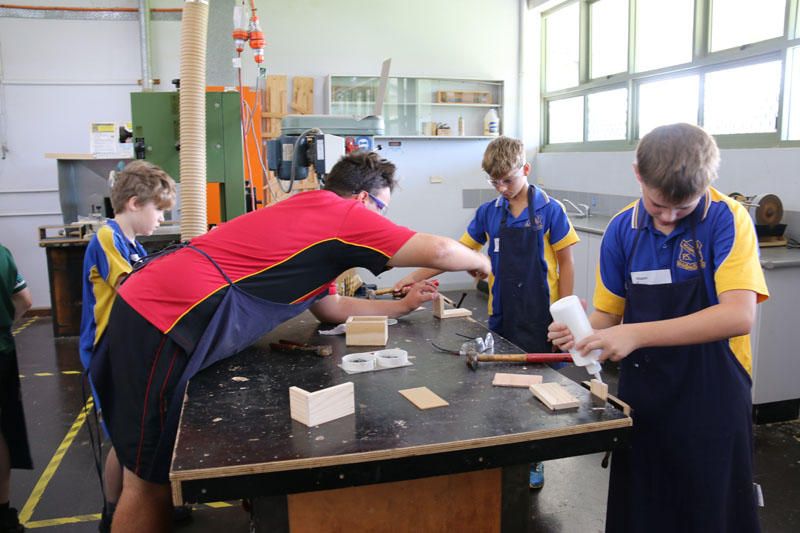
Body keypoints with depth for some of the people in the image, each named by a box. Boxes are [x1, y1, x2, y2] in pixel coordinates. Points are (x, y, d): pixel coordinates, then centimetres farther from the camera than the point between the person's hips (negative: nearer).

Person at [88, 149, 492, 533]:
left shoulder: (308, 213, 21)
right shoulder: (340, 212, -7)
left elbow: (330, 308, 26)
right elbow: (438, 251, -10)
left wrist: (402, 306, 25)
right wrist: (478, 262, 11)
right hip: (164, 320, -10)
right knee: (148, 483, 0)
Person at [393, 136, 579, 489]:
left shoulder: (549, 211, -5)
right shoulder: (489, 213, 5)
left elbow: (566, 264, -2)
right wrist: (416, 276, 1)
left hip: (540, 319, -3)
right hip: (501, 317, 3)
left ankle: (534, 461, 24)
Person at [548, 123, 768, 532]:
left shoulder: (727, 219, -12)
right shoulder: (622, 229, -1)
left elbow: (738, 316, -24)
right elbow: (608, 313, 5)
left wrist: (637, 334, -31)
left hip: (711, 398, -4)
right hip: (642, 398, 4)